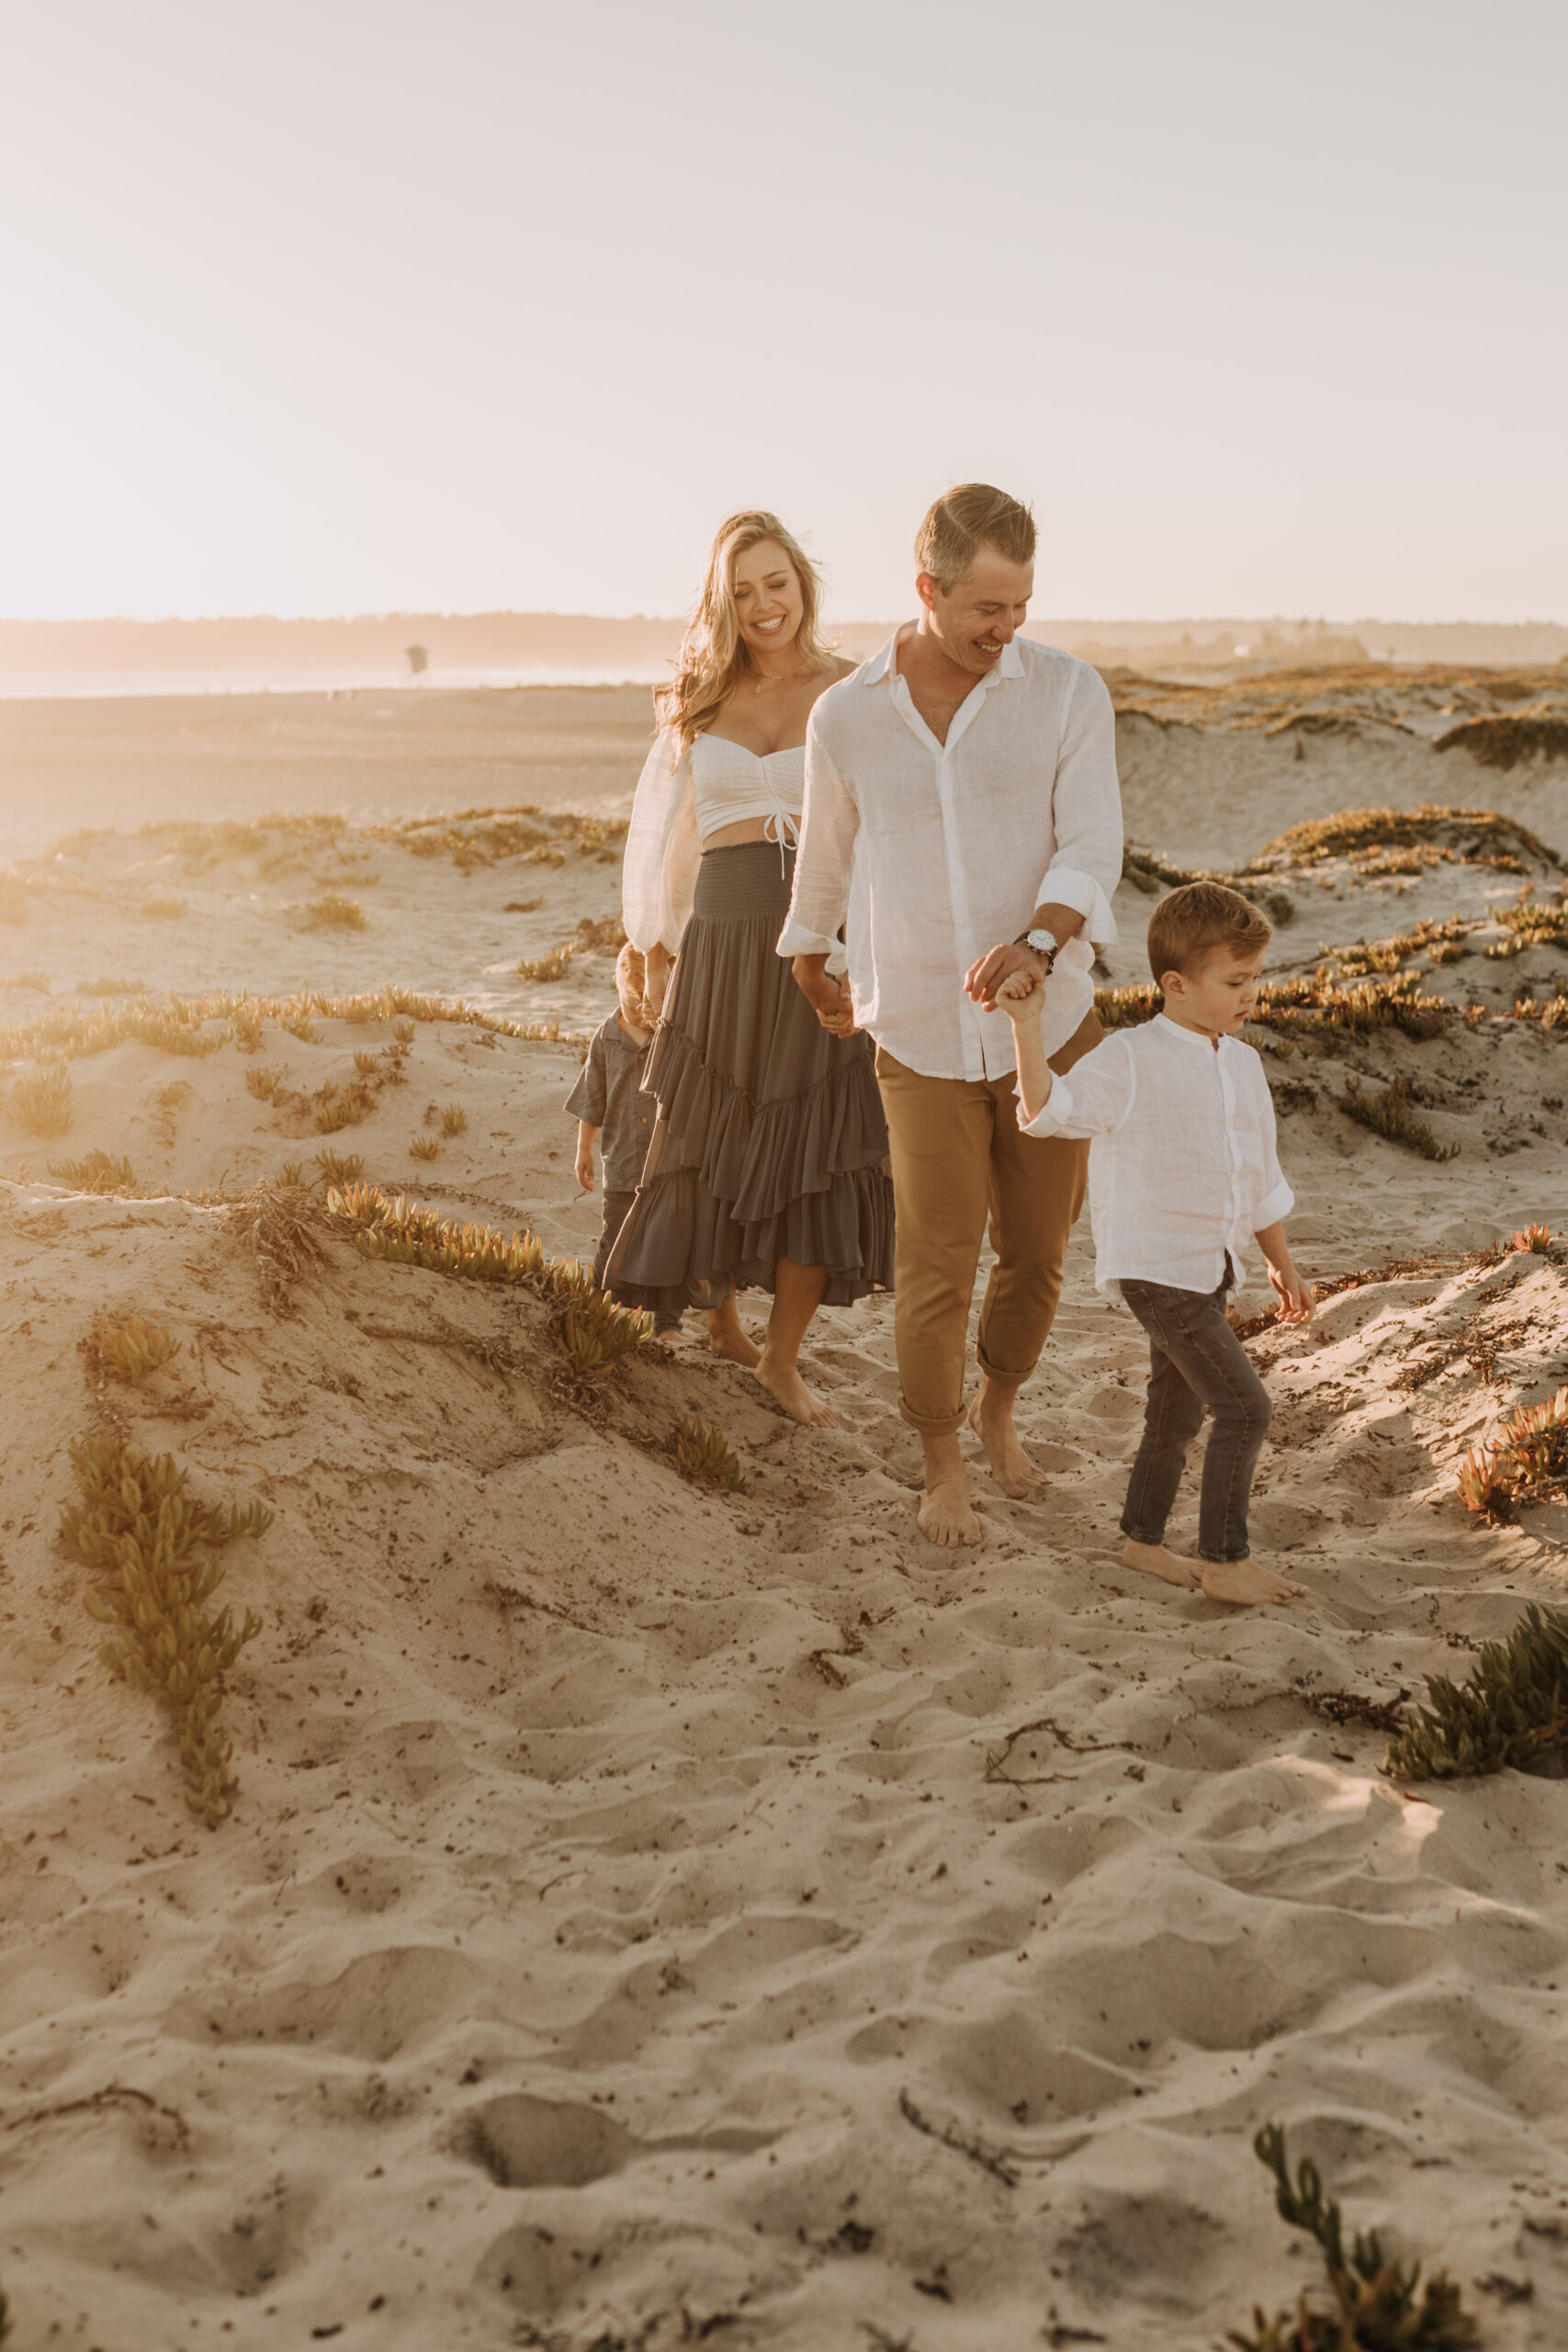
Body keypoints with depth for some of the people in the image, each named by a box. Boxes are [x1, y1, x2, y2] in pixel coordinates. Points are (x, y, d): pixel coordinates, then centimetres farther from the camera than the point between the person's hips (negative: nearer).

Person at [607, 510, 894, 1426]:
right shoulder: (700, 700, 10)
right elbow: (670, 835, 15)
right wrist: (656, 960, 13)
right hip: (725, 935, 2)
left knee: (825, 1155, 0)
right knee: (716, 1145, 9)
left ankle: (784, 1358, 16)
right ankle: (720, 1314, 34)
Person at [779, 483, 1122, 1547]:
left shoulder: (1069, 693, -8)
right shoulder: (846, 718, -4)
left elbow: (1092, 848, -18)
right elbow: (826, 852, 14)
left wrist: (1037, 942, -39)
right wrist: (809, 961, 30)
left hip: (1048, 1027, 1)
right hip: (923, 1040, 0)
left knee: (1036, 1252, 13)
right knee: (937, 1269, 2)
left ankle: (999, 1408, 42)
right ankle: (944, 1466, 24)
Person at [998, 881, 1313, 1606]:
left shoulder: (1241, 1064, 9)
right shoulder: (1131, 1060, -14)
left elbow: (1260, 1176, 18)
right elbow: (1048, 1108, -23)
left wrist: (1283, 1263, 23)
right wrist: (1026, 1026, -34)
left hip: (1208, 1266, 8)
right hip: (1155, 1266, -8)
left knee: (1177, 1409, 18)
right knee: (1243, 1407, -10)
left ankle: (1143, 1539, 33)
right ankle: (1225, 1561, -1)